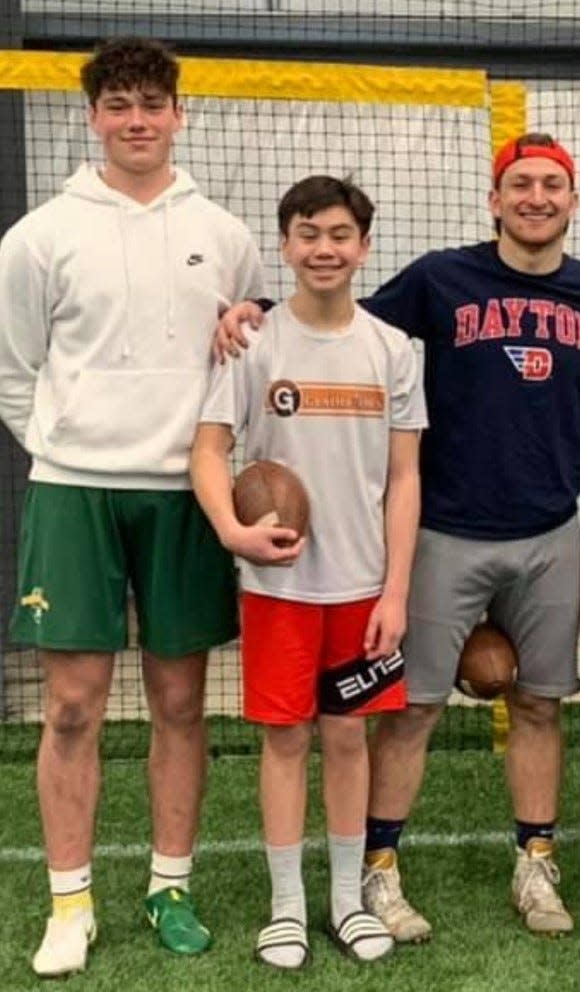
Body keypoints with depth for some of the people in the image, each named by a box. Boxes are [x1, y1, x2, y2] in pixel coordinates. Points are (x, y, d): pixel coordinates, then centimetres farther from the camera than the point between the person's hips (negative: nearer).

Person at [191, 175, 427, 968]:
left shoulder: (391, 349, 0)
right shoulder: (255, 344, -5)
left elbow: (403, 478, 1)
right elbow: (209, 450, -7)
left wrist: (396, 591, -3)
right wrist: (233, 530, -27)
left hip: (361, 581, 2)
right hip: (277, 580, -1)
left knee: (348, 732, 11)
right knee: (285, 735, 6)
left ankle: (348, 898, 25)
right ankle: (287, 904, 20)